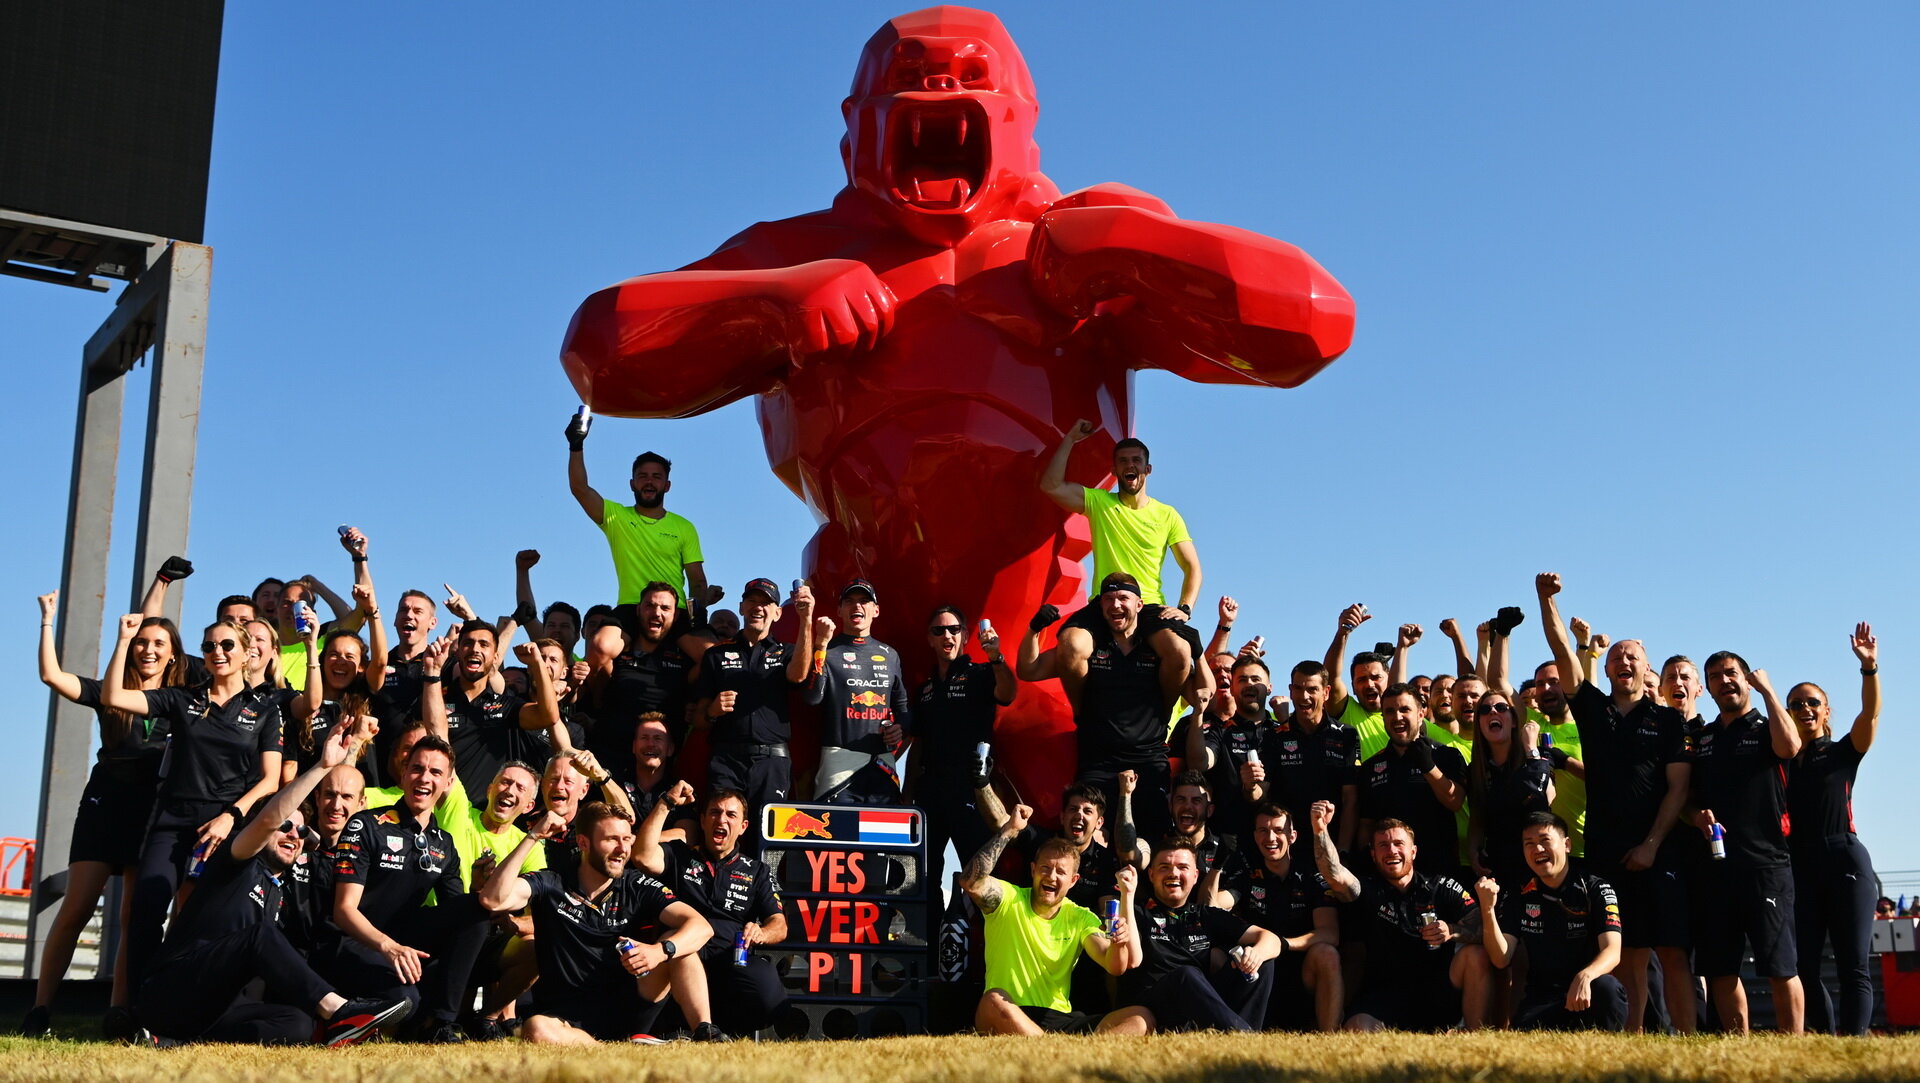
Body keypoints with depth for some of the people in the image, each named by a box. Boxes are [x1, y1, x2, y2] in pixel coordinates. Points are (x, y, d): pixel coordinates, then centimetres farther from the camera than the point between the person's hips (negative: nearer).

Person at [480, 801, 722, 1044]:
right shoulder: (551, 884, -3)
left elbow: (701, 927, -9)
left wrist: (660, 951, -30)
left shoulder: (638, 886, 1)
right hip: (567, 1018, -2)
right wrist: (533, 836, -21)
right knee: (536, 1030, -36)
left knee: (678, 940, -14)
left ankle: (704, 1033, -19)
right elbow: (493, 899, -22)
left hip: (626, 1011, 2)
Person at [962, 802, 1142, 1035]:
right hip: (1005, 1021, -3)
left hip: (1060, 1022, 4)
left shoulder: (1081, 918, 13)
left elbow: (1116, 967, -1)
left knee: (1139, 1019, -20)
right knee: (994, 1000, -39)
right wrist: (1010, 830, -15)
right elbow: (970, 882, -19)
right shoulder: (1008, 900, 3)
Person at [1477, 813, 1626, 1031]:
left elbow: (1612, 952, -14)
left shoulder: (1595, 889, -2)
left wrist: (1585, 977, -36)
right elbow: (1501, 960, -1)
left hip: (1587, 994, 0)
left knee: (1607, 988, -36)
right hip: (1541, 1000, 0)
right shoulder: (1519, 896, 6)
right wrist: (1487, 909, -16)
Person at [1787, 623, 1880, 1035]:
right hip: (1797, 866, 3)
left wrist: (1869, 667, -24)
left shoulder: (1843, 753, 8)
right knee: (1804, 966, 0)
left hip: (1844, 860, -3)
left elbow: (1871, 713, -8)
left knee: (1853, 966, -7)